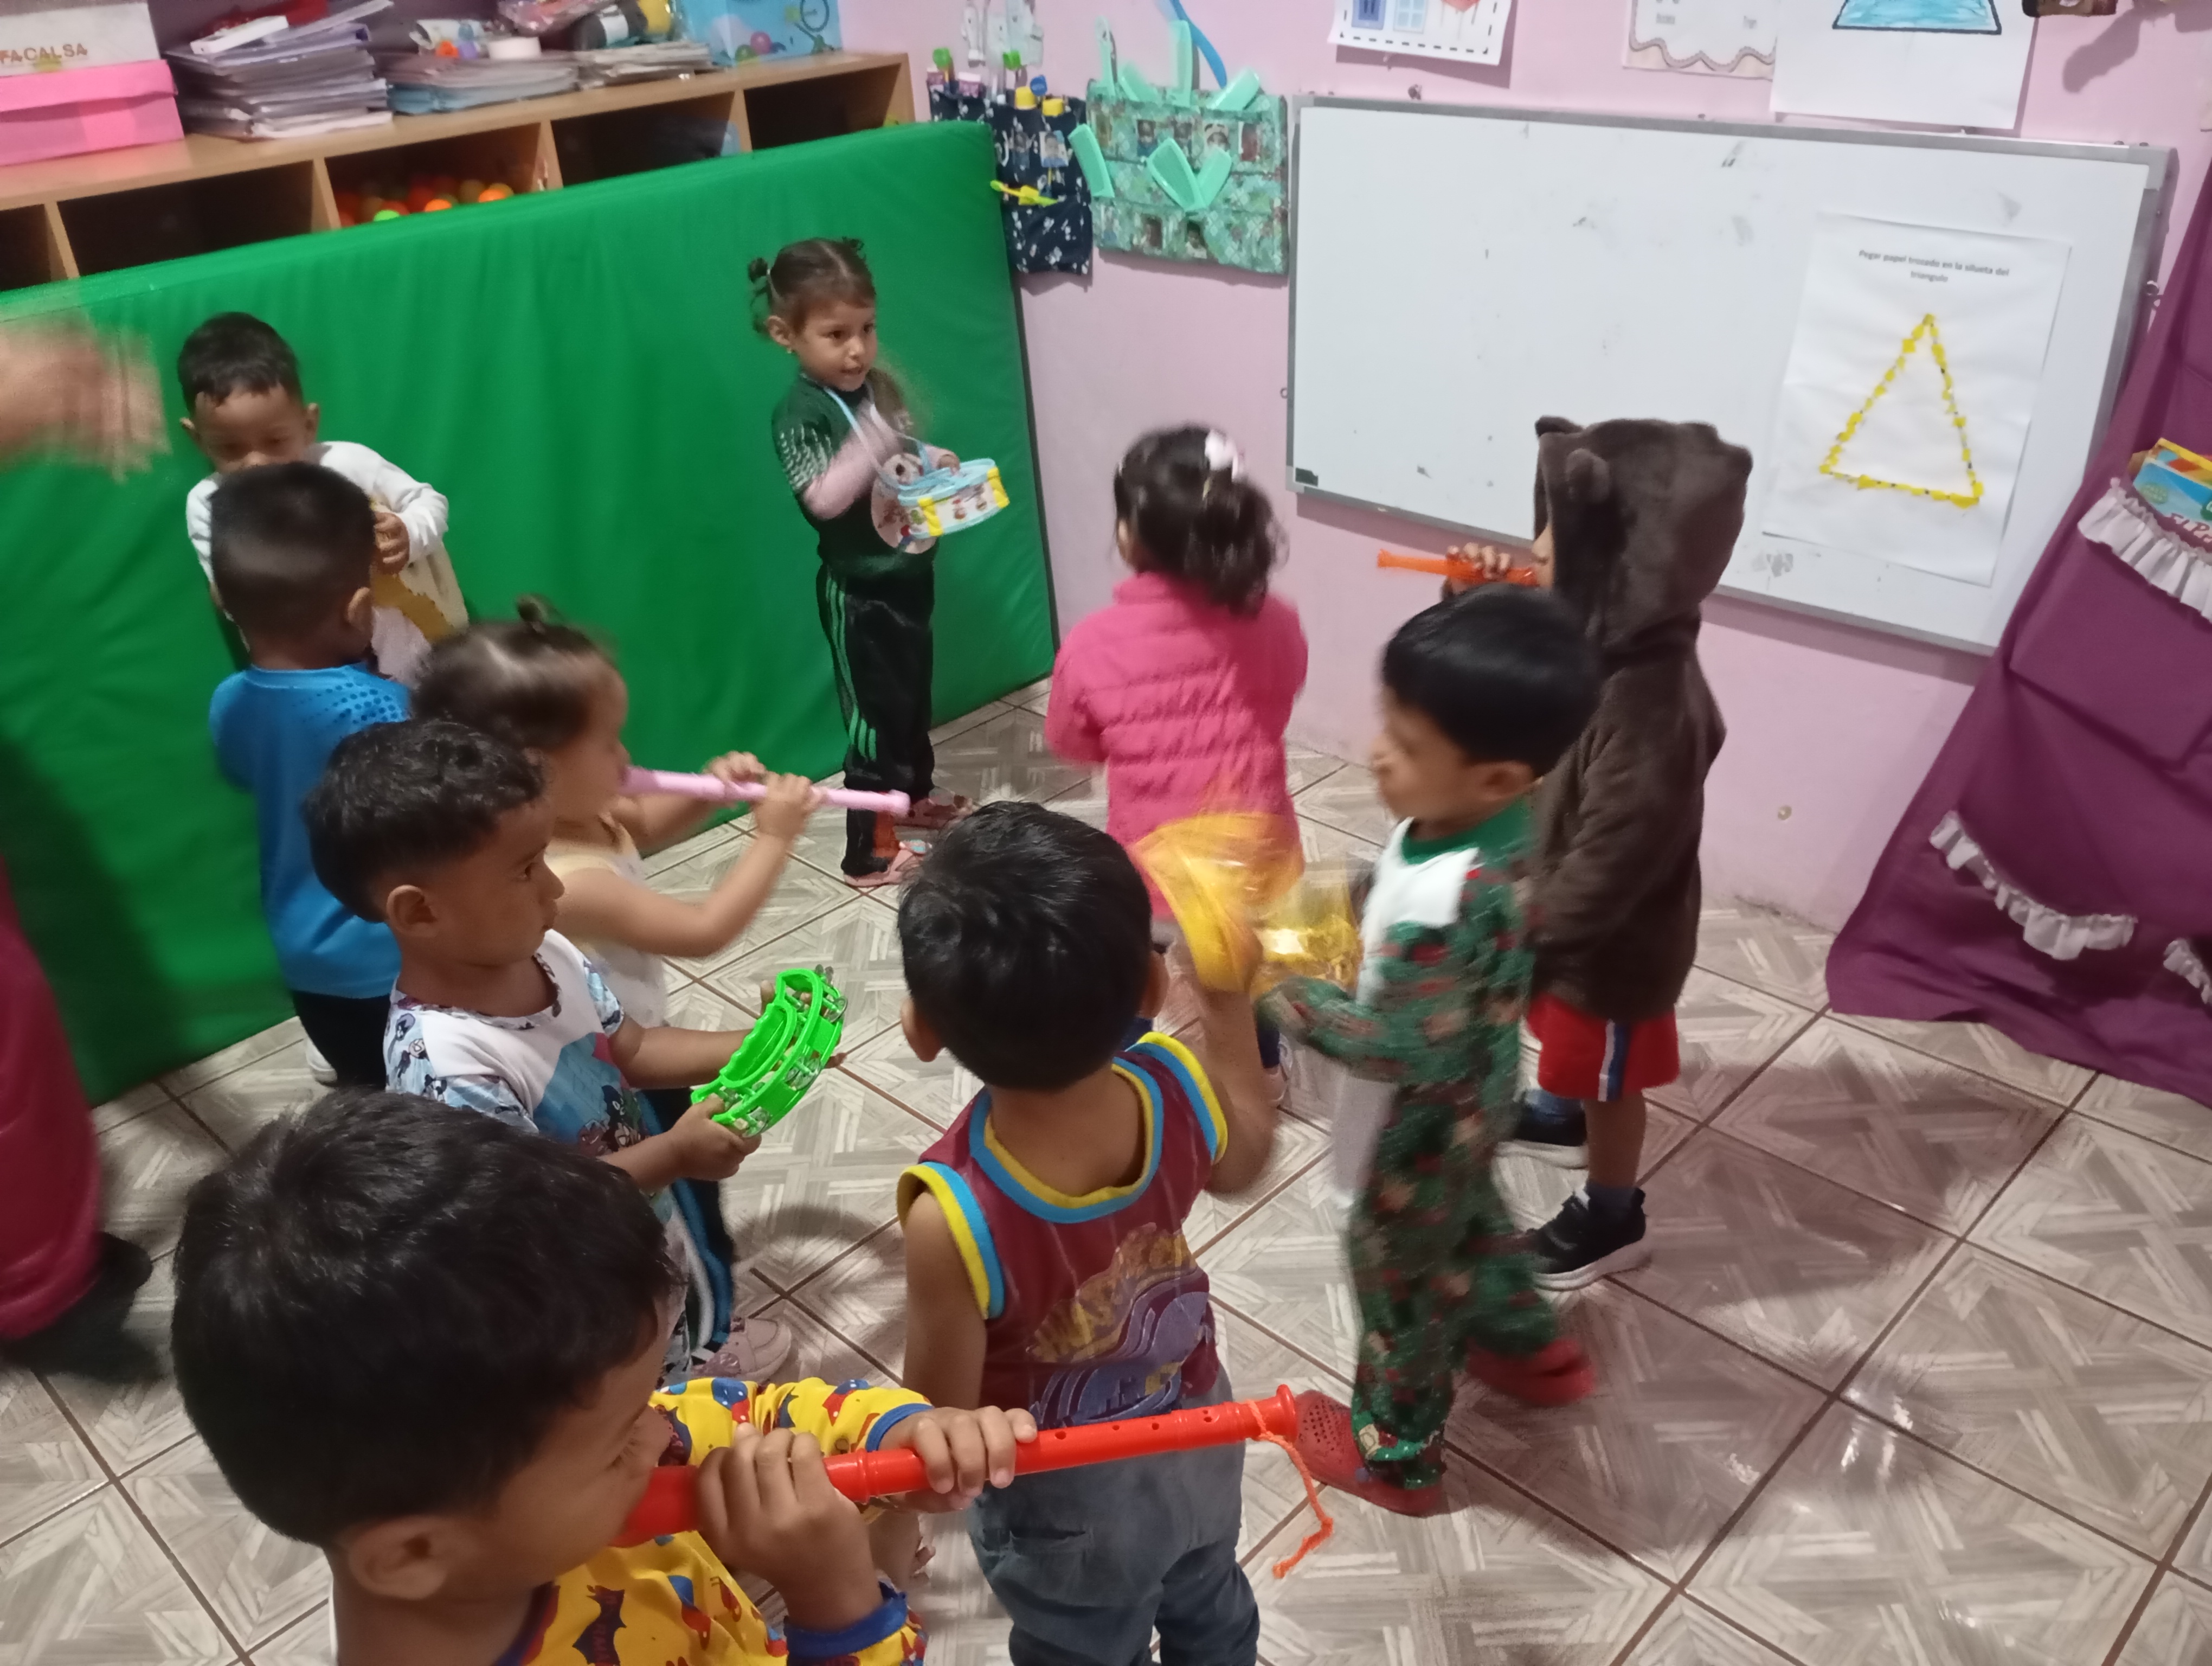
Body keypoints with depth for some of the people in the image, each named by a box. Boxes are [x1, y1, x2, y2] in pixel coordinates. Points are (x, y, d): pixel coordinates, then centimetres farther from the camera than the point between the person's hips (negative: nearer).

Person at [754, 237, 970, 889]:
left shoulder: (879, 386, 2)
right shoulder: (800, 412, -20)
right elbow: (822, 498, -30)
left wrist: (937, 462, -3)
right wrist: (869, 447, -42)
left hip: (909, 571, 8)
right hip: (858, 589, -8)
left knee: (913, 693, 24)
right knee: (873, 712, -2)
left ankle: (916, 793, 47)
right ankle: (869, 852, 8)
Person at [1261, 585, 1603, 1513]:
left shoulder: (1452, 902, -42)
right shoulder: (1492, 818, -15)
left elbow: (1399, 1049, -33)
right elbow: (1395, 891, 5)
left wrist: (1280, 992, -26)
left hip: (1426, 1118, -8)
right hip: (1471, 1096, 8)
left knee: (1397, 1269, 17)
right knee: (1468, 1220, 34)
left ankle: (1396, 1454, 43)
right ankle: (1531, 1349, 60)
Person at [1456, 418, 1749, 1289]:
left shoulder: (1651, 710, -39)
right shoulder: (1598, 640, -12)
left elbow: (1609, 864, -34)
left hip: (1614, 944, -8)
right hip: (1562, 909, 8)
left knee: (1609, 1083, 17)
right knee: (1569, 1049, 35)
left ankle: (1612, 1219, 42)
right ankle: (1560, 1115, 63)